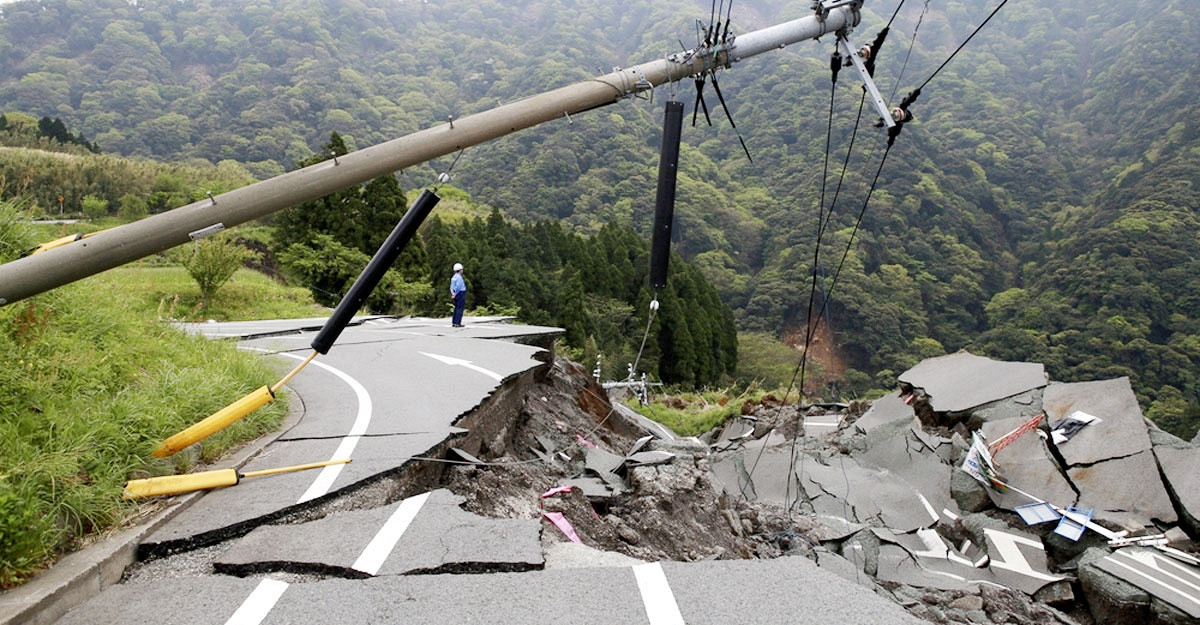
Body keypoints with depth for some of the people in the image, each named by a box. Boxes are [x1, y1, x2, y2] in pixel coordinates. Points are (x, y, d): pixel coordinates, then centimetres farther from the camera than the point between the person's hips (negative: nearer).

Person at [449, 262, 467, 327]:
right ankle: (457, 323, -9)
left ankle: (453, 322, 15)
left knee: (456, 308, 14)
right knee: (460, 308, -7)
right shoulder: (459, 277, -15)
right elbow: (458, 286, -22)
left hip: (456, 294, 9)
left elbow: (451, 287, 14)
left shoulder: (453, 277, 13)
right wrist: (455, 294, -14)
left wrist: (453, 294, 13)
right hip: (461, 293, -9)